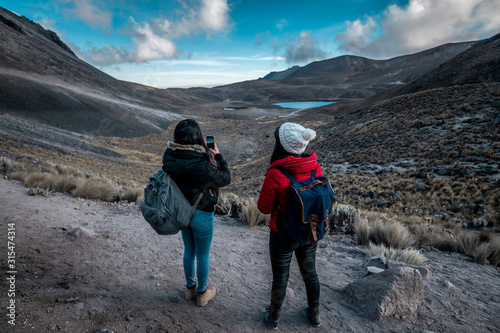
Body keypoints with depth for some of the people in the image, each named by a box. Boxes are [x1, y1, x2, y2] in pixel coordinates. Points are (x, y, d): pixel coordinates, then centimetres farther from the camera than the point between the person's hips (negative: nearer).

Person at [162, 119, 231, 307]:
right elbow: (225, 179, -15)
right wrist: (217, 155, -5)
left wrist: (207, 155, 1)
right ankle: (202, 293, 37)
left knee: (189, 251, 25)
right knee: (203, 256, 16)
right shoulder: (201, 164, -30)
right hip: (201, 215, -6)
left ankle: (190, 288, 45)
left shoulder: (170, 158, -12)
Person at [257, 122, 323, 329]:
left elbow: (264, 207, -14)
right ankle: (314, 314, 48)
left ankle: (273, 317, 42)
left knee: (280, 277, 18)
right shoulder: (315, 167, -12)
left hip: (283, 234, -4)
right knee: (310, 272, 26)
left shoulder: (275, 175, -28)